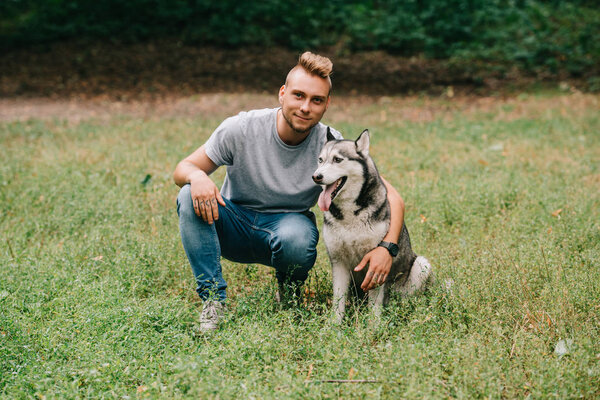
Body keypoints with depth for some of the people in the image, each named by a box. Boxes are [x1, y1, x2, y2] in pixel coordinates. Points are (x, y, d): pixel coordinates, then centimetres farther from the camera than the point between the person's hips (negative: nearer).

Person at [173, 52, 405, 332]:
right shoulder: (241, 129, -19)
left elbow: (391, 197, -15)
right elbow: (182, 169, -10)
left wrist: (387, 247, -33)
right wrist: (196, 176, -36)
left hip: (287, 223, 0)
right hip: (235, 224, 1)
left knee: (296, 239, -37)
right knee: (191, 197, -29)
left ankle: (289, 294, -1)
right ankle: (213, 300, -20)